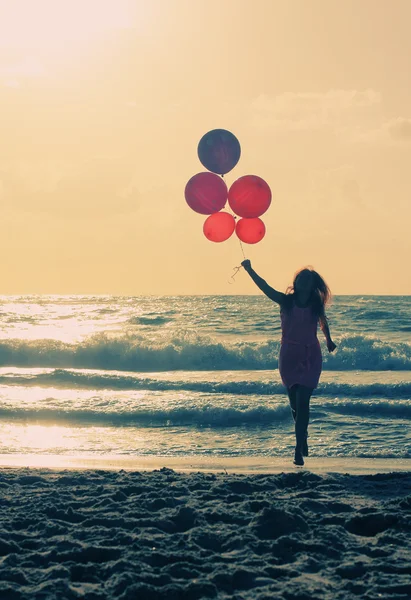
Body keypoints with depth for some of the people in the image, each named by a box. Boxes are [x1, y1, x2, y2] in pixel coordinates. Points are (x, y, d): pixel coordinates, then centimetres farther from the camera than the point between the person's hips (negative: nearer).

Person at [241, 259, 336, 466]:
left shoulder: (316, 304, 0)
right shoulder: (286, 301, -4)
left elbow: (323, 321, 21)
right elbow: (264, 287, -13)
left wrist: (328, 340, 35)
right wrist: (249, 270, -24)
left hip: (311, 357, 0)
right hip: (289, 355, 1)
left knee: (302, 401, -11)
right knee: (295, 401, 10)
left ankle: (299, 449, -12)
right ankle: (303, 437, 35)